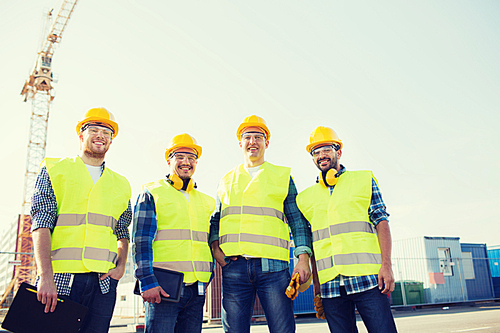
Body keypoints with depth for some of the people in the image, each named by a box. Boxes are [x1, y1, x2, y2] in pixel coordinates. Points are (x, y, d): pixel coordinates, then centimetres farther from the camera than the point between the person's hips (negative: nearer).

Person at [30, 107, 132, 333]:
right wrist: (45, 276, -14)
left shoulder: (120, 184, 18)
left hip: (103, 282, 3)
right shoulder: (55, 170, 8)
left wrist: (121, 265, 1)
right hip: (60, 278, -3)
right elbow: (41, 223, -3)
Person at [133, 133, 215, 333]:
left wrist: (206, 279, 11)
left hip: (196, 290, 5)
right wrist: (147, 282, -14)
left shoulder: (205, 201, 18)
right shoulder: (152, 194, 3)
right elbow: (141, 241, -5)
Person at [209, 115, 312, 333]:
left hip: (272, 265, -2)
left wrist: (303, 257, -3)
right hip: (233, 266, 2)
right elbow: (216, 219, 20)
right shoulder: (227, 181, 20)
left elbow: (297, 220, 8)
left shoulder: (282, 176, 13)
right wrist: (215, 248, 2)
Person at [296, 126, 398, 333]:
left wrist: (386, 265, -8)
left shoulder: (364, 180, 10)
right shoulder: (306, 198, 16)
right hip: (330, 284, 2)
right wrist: (316, 284, 11)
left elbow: (381, 222, 3)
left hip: (367, 278, -2)